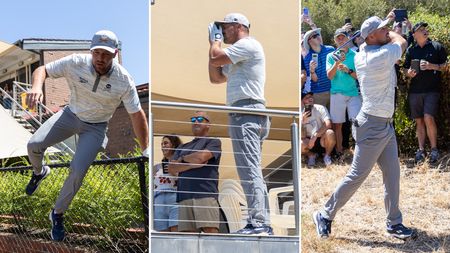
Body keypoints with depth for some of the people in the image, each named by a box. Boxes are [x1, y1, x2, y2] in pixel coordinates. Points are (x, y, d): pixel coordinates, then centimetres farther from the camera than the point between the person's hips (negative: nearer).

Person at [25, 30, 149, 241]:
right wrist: (37, 87, -37)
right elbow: (43, 70, -13)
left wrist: (146, 151, -16)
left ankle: (58, 214, 9)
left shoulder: (124, 81, -25)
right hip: (71, 115, 2)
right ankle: (39, 172, 24)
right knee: (34, 145, -15)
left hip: (95, 128, -2)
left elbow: (137, 115, -16)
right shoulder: (76, 63, -23)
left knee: (78, 171, -17)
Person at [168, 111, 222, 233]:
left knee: (210, 231, -17)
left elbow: (201, 157, -6)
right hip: (184, 197, 5)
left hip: (206, 194, -5)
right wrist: (192, 164, -1)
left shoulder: (213, 142, 13)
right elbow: (171, 168, 14)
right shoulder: (183, 147, 29)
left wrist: (182, 159, 11)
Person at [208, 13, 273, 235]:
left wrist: (216, 40, 9)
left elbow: (215, 58, -12)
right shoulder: (238, 54, 28)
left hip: (247, 112, -11)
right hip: (245, 114, 11)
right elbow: (216, 77, 26)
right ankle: (263, 223, 11)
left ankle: (258, 223, -25)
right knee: (252, 171, 10)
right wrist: (214, 42, 24)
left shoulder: (248, 44, -5)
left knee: (249, 170, -18)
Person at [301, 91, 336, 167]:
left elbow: (328, 124, -25)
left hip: (322, 141, -1)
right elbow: (302, 136, -10)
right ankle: (311, 155, 3)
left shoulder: (320, 108, -9)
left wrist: (315, 136, -32)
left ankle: (327, 155, -5)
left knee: (330, 133, -34)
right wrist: (302, 122, -27)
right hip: (309, 142, 1)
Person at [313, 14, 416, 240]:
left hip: (386, 125, 9)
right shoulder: (382, 56, -21)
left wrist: (387, 21, 18)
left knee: (392, 173, 10)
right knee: (357, 176, -1)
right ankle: (325, 215, 11)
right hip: (373, 126, -9)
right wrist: (388, 30, 14)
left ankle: (394, 223, 16)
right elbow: (401, 42, -3)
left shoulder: (362, 54, 3)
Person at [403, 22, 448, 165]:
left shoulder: (437, 47, 2)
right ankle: (421, 150, 14)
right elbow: (405, 69, 15)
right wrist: (409, 73, -7)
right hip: (415, 90, 3)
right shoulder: (411, 50, 10)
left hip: (432, 90, -3)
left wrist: (431, 66, -13)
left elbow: (445, 66, 3)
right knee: (419, 121, 6)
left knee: (429, 118, -16)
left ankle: (434, 149, -4)